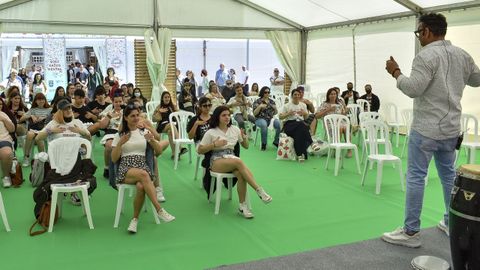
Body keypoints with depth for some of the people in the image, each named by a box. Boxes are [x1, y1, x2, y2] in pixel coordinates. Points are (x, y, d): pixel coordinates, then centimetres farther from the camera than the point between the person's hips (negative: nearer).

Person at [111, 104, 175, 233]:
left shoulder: (144, 132, 16)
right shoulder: (119, 135, 12)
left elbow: (159, 151, 10)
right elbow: (114, 159, 5)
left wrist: (152, 140, -9)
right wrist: (120, 143, -11)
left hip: (143, 166, 1)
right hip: (125, 169, -1)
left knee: (141, 186, -35)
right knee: (143, 174, -37)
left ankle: (135, 219, -17)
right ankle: (159, 210, -38)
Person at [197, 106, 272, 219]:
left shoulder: (235, 129, 11)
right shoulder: (211, 133, 1)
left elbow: (246, 146, 19)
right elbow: (200, 151, 1)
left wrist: (244, 138, -3)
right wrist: (214, 144, -13)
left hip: (232, 158, 3)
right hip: (217, 161, -3)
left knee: (240, 174, -34)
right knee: (239, 162, -35)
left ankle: (242, 206, -28)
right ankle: (259, 190, -37)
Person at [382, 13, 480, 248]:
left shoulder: (426, 56, -14)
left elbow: (413, 89, -20)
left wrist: (395, 72, -6)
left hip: (426, 128, -8)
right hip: (451, 128, 8)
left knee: (416, 177, -3)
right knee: (449, 175, 18)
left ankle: (411, 232, 1)